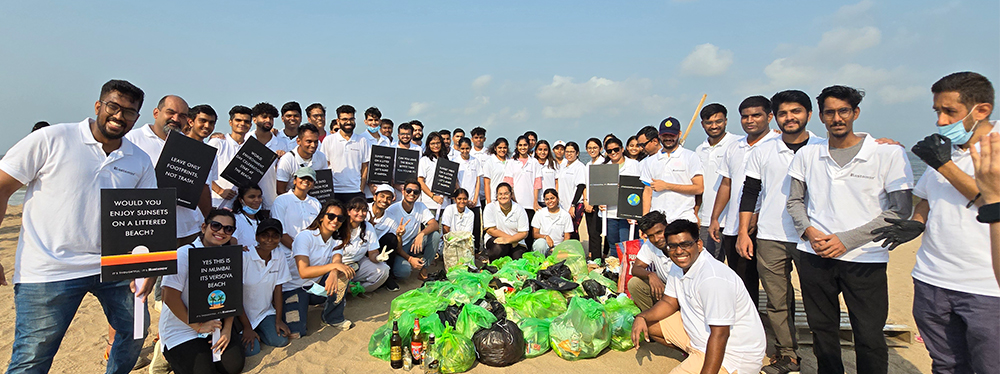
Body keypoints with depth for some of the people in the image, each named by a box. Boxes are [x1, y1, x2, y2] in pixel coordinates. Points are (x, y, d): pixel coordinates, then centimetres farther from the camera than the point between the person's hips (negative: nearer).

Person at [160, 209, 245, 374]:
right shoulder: (183, 254, -15)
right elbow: (170, 297, -16)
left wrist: (227, 329, -7)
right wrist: (198, 326, -14)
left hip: (213, 326, 5)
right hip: (180, 329, -5)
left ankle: (202, 354, 20)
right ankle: (170, 354, 15)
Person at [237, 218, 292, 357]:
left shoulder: (279, 257, -5)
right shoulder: (243, 257, -20)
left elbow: (278, 288, 0)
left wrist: (278, 320, -5)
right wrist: (247, 327, -14)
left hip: (265, 312, 4)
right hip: (242, 314, -4)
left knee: (280, 340, -14)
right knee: (251, 350, -17)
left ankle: (257, 332, 13)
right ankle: (243, 334, 14)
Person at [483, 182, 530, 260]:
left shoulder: (519, 210, -2)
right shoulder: (490, 208, -4)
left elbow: (524, 233, -5)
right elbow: (490, 230, -9)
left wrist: (508, 240, -23)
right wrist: (512, 239, -12)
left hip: (516, 243, 2)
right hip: (494, 239, -1)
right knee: (499, 247, -35)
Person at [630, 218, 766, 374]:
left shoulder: (713, 278, -29)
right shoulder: (679, 267, 1)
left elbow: (719, 335, -30)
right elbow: (669, 302, 11)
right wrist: (641, 318, -6)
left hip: (731, 354, -9)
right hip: (698, 335, 9)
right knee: (649, 323, 8)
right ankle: (693, 356, 16)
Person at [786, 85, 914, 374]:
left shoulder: (888, 153, -3)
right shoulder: (807, 155, 6)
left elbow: (901, 209, -6)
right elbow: (795, 201, 13)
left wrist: (846, 239, -13)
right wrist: (809, 231, -6)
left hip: (865, 259, -3)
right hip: (814, 256, 3)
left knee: (869, 338, 3)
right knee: (822, 331, 14)